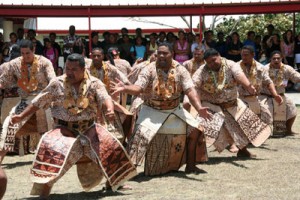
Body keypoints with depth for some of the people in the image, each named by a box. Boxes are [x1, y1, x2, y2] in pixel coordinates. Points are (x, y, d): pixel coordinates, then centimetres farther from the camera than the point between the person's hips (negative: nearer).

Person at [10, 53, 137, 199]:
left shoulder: (94, 83, -6)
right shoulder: (57, 84, -5)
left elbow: (105, 98, -22)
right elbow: (39, 102, 2)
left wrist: (110, 110, -45)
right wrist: (22, 116, -1)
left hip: (89, 128, 2)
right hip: (65, 129, -1)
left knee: (109, 147, -6)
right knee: (50, 149, -27)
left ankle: (114, 182, 20)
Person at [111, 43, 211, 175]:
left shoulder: (180, 70, -7)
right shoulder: (149, 70, -13)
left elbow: (190, 90, -16)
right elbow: (138, 88, -24)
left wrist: (199, 108, -32)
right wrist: (124, 88, -46)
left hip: (174, 110, 4)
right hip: (152, 111, -4)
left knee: (195, 130, -2)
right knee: (141, 134, -25)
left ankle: (190, 165, 15)